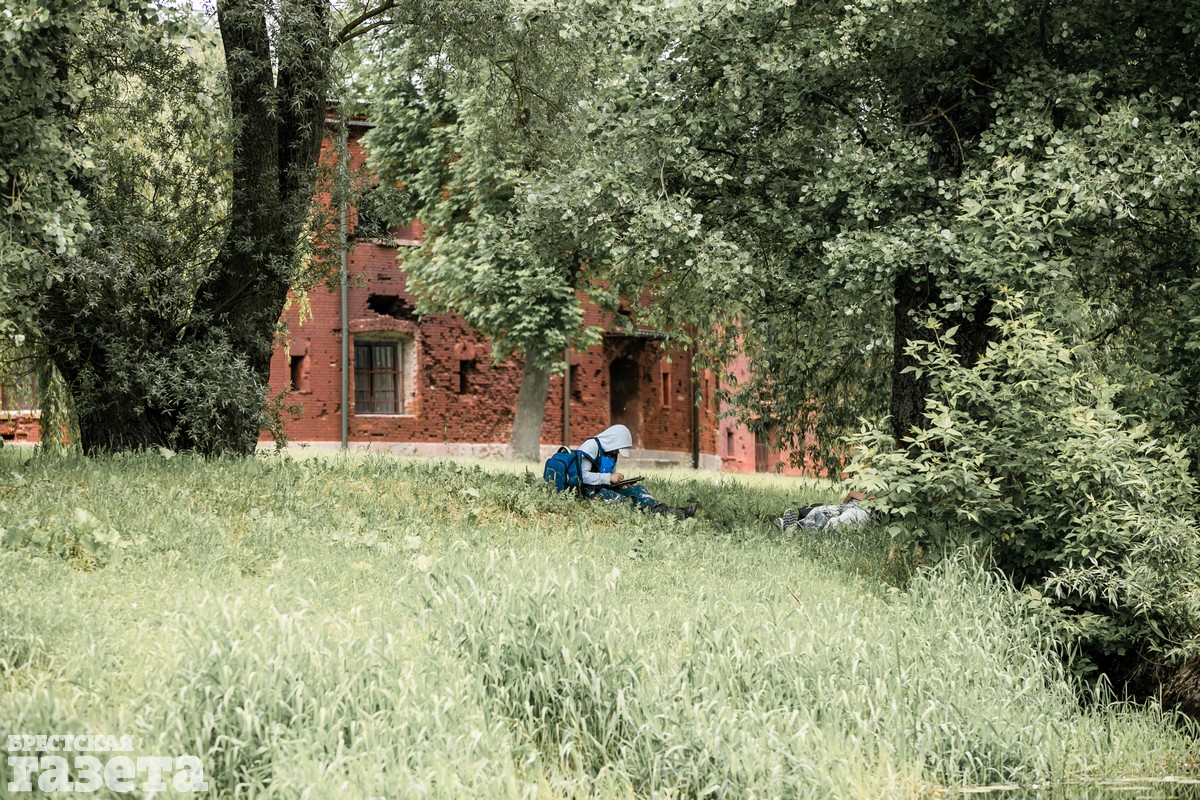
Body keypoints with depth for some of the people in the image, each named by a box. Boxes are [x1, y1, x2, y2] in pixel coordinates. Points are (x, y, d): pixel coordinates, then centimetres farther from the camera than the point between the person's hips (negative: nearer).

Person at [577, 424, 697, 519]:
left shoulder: (612, 452, 16)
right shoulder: (592, 446, -12)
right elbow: (583, 476, -20)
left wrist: (618, 481, 0)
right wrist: (609, 478, -19)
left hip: (605, 487, 8)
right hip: (590, 490, -8)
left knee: (636, 488, -13)